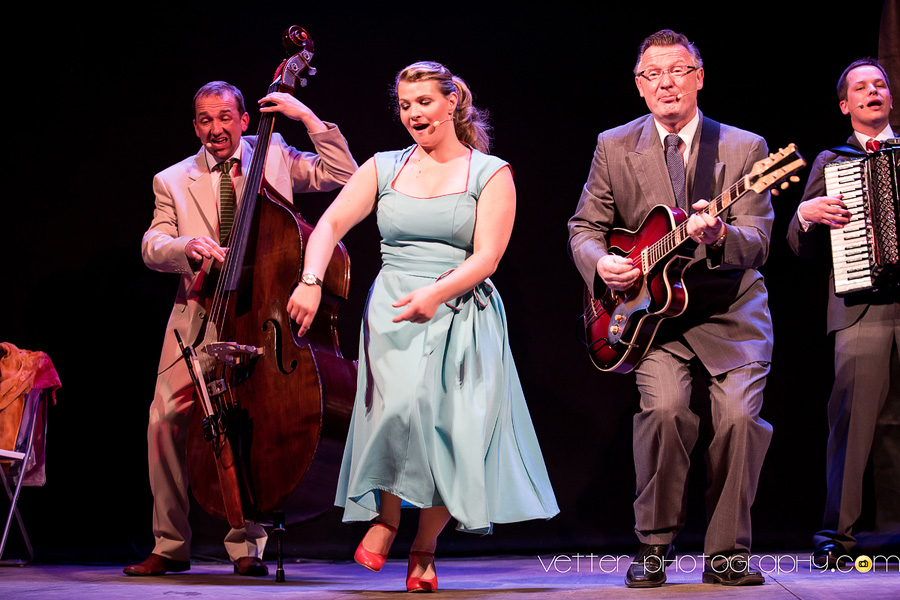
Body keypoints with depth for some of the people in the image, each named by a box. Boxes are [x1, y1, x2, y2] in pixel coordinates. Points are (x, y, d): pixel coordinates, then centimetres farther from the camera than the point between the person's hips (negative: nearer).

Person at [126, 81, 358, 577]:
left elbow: (342, 174, 4)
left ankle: (246, 545, 1)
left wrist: (308, 118, -4)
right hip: (198, 316, 1)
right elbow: (152, 246, 2)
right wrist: (188, 247, -19)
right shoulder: (174, 181, 12)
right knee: (166, 419, -10)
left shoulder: (273, 156, 11)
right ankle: (170, 545, 3)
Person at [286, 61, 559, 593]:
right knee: (403, 405, -27)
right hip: (393, 314, 1)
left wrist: (434, 293, -23)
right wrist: (311, 280, -17)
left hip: (462, 318, -1)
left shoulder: (490, 173, 4)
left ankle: (425, 547, 14)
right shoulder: (385, 168, 13)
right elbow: (330, 225, 3)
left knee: (450, 432, -10)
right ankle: (386, 515, -3)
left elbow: (486, 256, -6)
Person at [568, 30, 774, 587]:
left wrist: (720, 236, -32)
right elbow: (585, 226, 9)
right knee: (664, 407, -23)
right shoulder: (614, 147, 4)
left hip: (731, 311, 0)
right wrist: (601, 263, -14)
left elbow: (757, 244, -9)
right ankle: (654, 546, -5)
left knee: (740, 415, -18)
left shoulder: (745, 148, -1)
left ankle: (727, 552, 2)